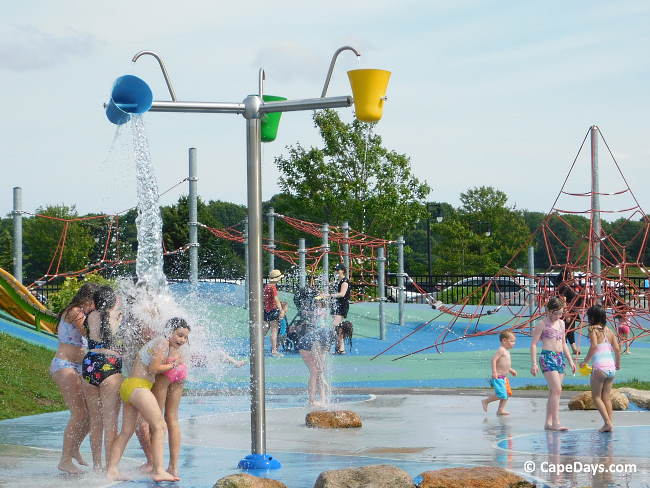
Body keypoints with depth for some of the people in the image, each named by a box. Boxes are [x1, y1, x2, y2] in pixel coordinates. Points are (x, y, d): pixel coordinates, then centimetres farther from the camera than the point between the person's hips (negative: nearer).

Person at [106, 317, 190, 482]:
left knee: (126, 432, 9)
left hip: (128, 387, 10)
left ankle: (111, 470, 7)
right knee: (159, 427, -7)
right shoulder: (163, 343, -10)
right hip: (138, 387, -10)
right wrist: (172, 365, -2)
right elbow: (154, 368, -14)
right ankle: (158, 470, -9)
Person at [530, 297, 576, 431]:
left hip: (560, 357, 7)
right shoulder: (543, 324, -4)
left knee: (553, 392, 6)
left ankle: (548, 422, 9)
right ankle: (556, 423, -19)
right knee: (557, 390, -17)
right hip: (547, 357, -7)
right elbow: (533, 343, -5)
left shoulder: (561, 323, 16)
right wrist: (534, 363, -12)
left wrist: (570, 360, 22)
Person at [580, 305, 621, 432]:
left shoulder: (593, 329, -3)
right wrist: (618, 364, 22)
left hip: (599, 367, -6)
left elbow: (594, 346, -16)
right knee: (606, 397, 14)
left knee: (596, 397, 4)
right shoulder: (609, 331, 12)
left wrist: (585, 361, -7)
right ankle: (611, 421, 7)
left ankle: (607, 422, -7)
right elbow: (617, 348, 7)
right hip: (611, 367, 6)